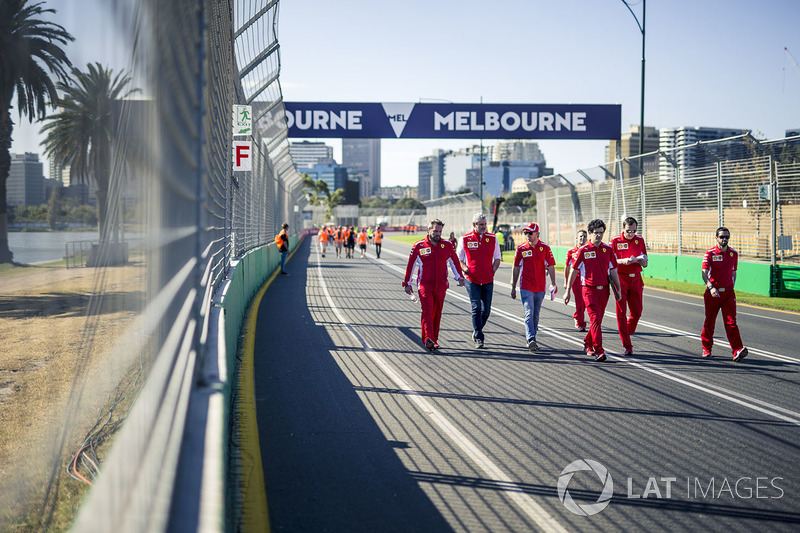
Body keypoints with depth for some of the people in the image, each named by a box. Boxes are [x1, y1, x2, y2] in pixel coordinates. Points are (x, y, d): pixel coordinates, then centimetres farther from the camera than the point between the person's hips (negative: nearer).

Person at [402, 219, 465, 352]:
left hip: (441, 286, 3)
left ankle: (434, 339, 17)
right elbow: (411, 265, 7)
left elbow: (454, 262, 17)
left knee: (437, 313, 7)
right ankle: (428, 338, -26)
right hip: (424, 285, -3)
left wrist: (459, 277, 6)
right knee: (427, 311, -16)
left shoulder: (447, 245, 6)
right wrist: (407, 284, 8)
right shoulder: (419, 246, 0)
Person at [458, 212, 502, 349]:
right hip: (472, 280, -3)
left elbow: (497, 258, 16)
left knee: (486, 310, 7)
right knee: (476, 308, -10)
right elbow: (459, 259, 9)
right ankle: (479, 339, -8)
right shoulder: (465, 239, 0)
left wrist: (493, 270, 0)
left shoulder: (492, 238, 7)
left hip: (488, 280, 3)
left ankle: (476, 331, 31)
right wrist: (466, 270, -7)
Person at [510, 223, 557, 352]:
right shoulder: (521, 249, 1)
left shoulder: (545, 248, 1)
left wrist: (553, 284, -5)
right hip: (526, 288, -2)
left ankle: (531, 337, 24)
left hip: (540, 288, 2)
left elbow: (551, 267, 3)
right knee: (529, 314, -13)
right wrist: (513, 287, 9)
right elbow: (516, 269, 8)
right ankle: (531, 340, -22)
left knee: (536, 315, 11)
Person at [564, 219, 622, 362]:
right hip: (589, 289, -4)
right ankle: (598, 351, -15)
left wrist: (617, 290, 7)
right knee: (595, 319, -14)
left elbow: (613, 271, 12)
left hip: (603, 289, 4)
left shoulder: (608, 249, 7)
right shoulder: (583, 251, -3)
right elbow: (573, 271, 3)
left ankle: (588, 344, 32)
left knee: (598, 320, 10)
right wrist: (568, 291, 2)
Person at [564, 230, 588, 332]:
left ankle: (576, 316, 31)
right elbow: (567, 267, 8)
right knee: (579, 302, -5)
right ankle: (581, 324, 3)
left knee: (584, 302, 3)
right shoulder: (571, 252, 3)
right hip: (575, 279, -2)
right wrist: (566, 282, 6)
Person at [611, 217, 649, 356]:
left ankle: (627, 334, 28)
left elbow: (645, 264, 12)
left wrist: (639, 260, -10)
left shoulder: (640, 240, 8)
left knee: (637, 312, 2)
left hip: (636, 279, 3)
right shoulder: (615, 241, -1)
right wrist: (623, 261, -19)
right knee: (621, 312, -7)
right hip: (620, 278, -3)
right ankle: (627, 346, -5)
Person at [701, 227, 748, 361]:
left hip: (728, 293, 2)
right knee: (709, 322, 9)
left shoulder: (734, 253, 9)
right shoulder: (710, 253, -4)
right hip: (712, 292, -2)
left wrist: (731, 289, 13)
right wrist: (711, 287, -30)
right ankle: (706, 349, 26)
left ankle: (737, 351, -20)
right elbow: (704, 273, -14)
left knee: (731, 322, -9)